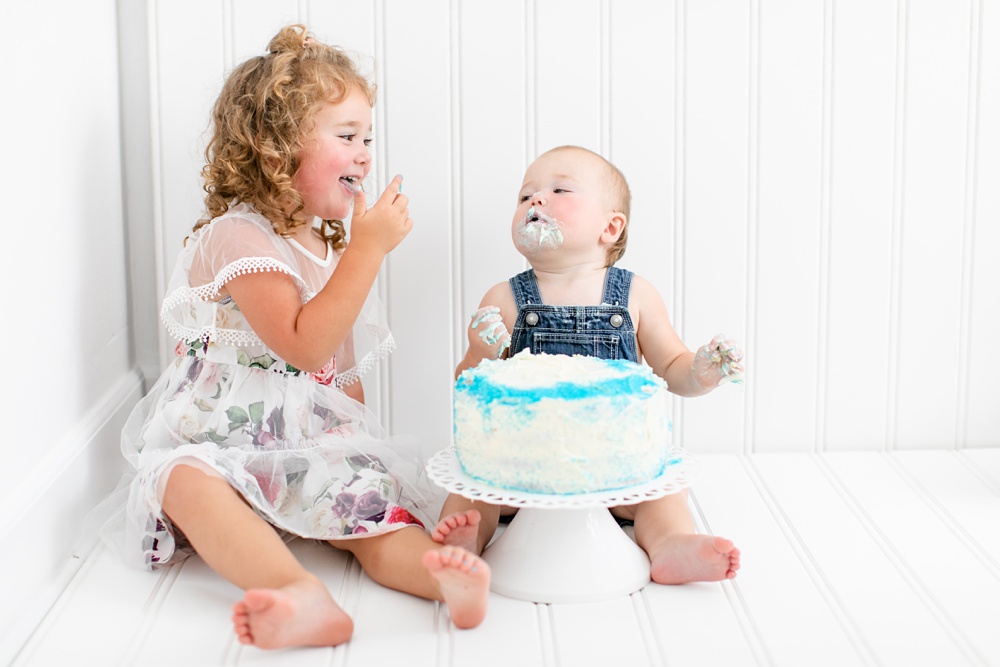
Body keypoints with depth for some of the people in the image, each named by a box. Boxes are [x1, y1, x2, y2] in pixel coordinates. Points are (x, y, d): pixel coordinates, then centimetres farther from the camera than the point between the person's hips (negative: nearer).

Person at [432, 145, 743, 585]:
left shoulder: (634, 296, 1)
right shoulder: (505, 301, -2)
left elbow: (671, 368, 10)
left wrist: (701, 373, -13)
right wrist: (479, 355, -22)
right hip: (523, 459, 0)